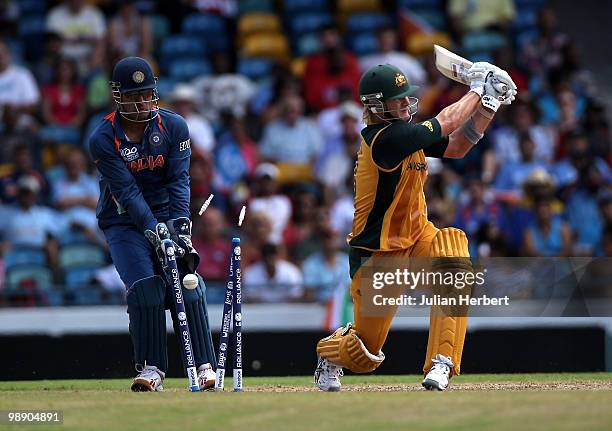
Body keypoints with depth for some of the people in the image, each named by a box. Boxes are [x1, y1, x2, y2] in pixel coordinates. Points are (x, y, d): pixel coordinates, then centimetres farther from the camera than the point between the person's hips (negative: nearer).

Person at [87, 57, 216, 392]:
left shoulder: (174, 127, -6)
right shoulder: (103, 139, -14)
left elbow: (178, 181, -10)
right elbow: (127, 191, -20)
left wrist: (180, 225, -24)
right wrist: (153, 231, -31)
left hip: (166, 214, 2)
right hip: (123, 222, -2)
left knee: (186, 280, -16)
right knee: (145, 286, -19)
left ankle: (204, 364, -15)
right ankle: (151, 367, -10)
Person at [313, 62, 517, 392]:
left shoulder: (403, 132, 2)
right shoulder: (384, 139, -25)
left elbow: (456, 147, 7)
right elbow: (445, 124, -21)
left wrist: (488, 105, -3)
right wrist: (476, 89, -7)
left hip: (415, 236, 7)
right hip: (377, 255, -7)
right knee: (366, 356, 1)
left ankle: (441, 363, -24)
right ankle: (329, 354, 42)